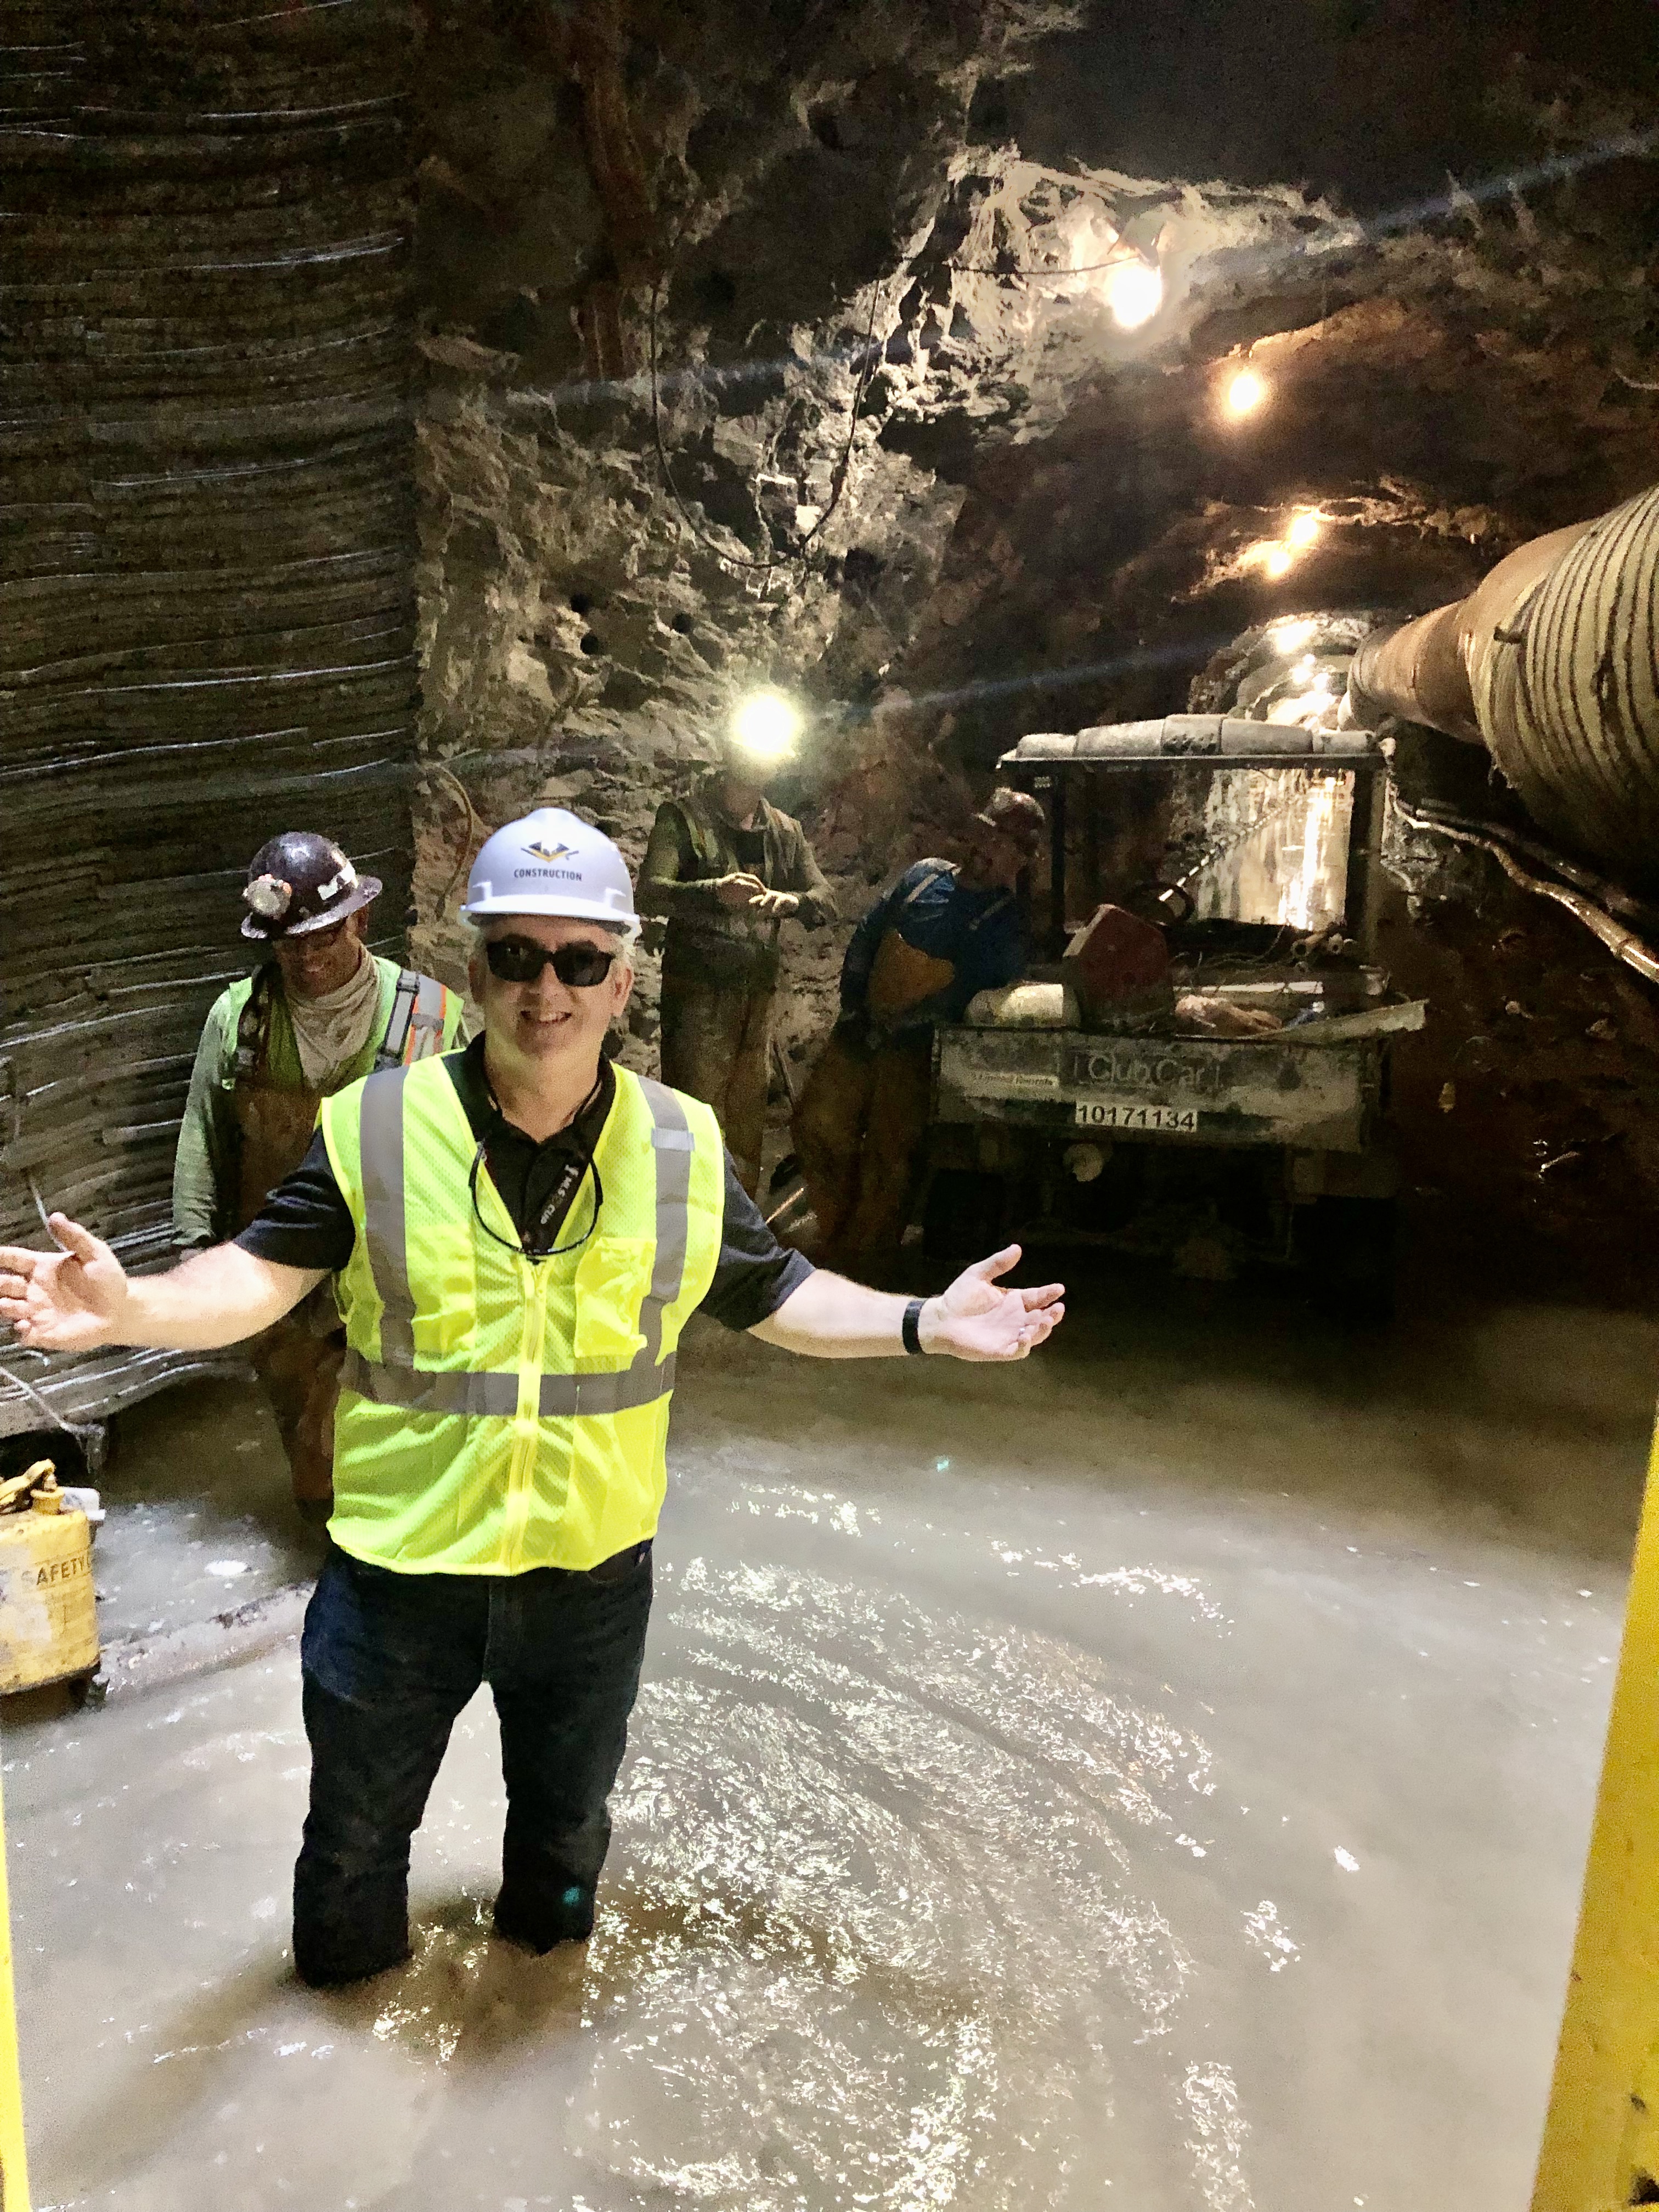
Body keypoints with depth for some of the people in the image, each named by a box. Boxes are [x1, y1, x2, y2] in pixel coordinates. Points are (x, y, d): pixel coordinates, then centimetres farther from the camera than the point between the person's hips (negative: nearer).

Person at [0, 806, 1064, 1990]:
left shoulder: (684, 1147, -8)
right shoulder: (375, 1126, -14)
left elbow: (774, 1295, 1)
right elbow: (263, 1274, -12)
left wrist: (925, 1323, -8)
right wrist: (129, 1306, -31)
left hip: (593, 1569, 2)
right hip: (400, 1562, -1)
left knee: (568, 1814, 28)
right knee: (358, 1821, 23)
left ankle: (547, 1949, 62)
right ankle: (345, 1988, 57)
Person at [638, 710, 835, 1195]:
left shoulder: (785, 831, 16)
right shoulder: (682, 817, 0)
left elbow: (826, 899, 5)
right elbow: (650, 893, -15)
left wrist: (793, 901, -20)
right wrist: (715, 891, -34)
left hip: (759, 991, 5)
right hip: (698, 987, -5)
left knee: (748, 1112, 13)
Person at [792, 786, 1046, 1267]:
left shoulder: (1005, 923, -9)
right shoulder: (925, 875, 8)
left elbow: (964, 998, -17)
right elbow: (866, 937, 11)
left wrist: (886, 1032, -18)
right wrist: (852, 1007, 0)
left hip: (913, 1050, -5)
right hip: (859, 1030, 5)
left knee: (886, 1156, 0)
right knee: (817, 1124, 5)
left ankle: (859, 1257, 17)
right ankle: (836, 1228, 25)